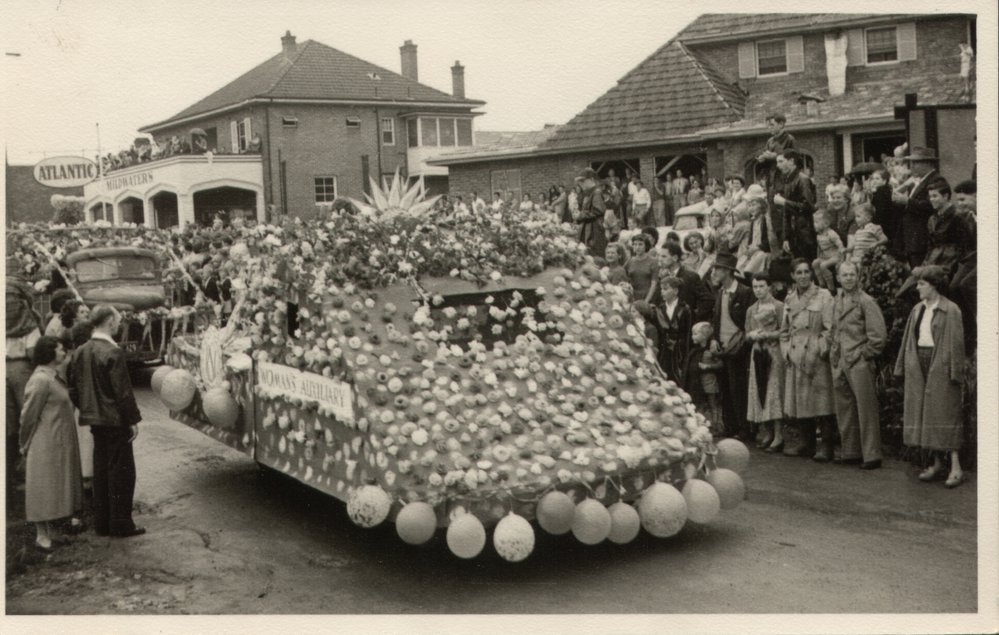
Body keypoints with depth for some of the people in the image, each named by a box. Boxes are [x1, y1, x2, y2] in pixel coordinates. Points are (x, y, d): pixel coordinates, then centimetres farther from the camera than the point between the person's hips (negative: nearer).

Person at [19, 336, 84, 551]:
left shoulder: (52, 376, 11)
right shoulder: (40, 380, -20)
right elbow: (28, 416, -16)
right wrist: (25, 445, -5)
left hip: (60, 443, 9)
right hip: (47, 445, -9)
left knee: (56, 488, 15)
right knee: (45, 488, -1)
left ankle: (50, 531, 25)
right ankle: (42, 535, 8)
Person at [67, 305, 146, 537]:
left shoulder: (80, 352, 6)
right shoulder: (113, 353, -18)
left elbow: (74, 389, 12)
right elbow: (123, 391, -18)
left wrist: (86, 410, 20)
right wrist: (133, 420, -11)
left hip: (95, 420, 8)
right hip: (115, 420, -8)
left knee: (101, 470, 15)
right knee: (121, 472, 1)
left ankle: (102, 523, 22)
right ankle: (121, 524, 6)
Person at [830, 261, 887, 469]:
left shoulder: (866, 301, -8)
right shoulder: (836, 301, 14)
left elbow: (878, 334, -11)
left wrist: (866, 354, -9)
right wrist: (833, 351, 14)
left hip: (859, 362, -7)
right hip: (839, 363, 7)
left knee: (866, 409, -4)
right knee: (844, 410, 10)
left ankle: (871, 455, 2)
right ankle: (850, 452, 20)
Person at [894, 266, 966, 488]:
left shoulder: (950, 311, -7)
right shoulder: (917, 310, 11)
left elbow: (956, 343, -9)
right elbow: (908, 340, 14)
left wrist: (955, 372, -13)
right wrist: (902, 367, 10)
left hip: (940, 367, -6)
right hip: (918, 366, 6)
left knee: (944, 414, -7)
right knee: (923, 414, 7)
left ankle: (956, 467, -4)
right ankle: (937, 463, 16)